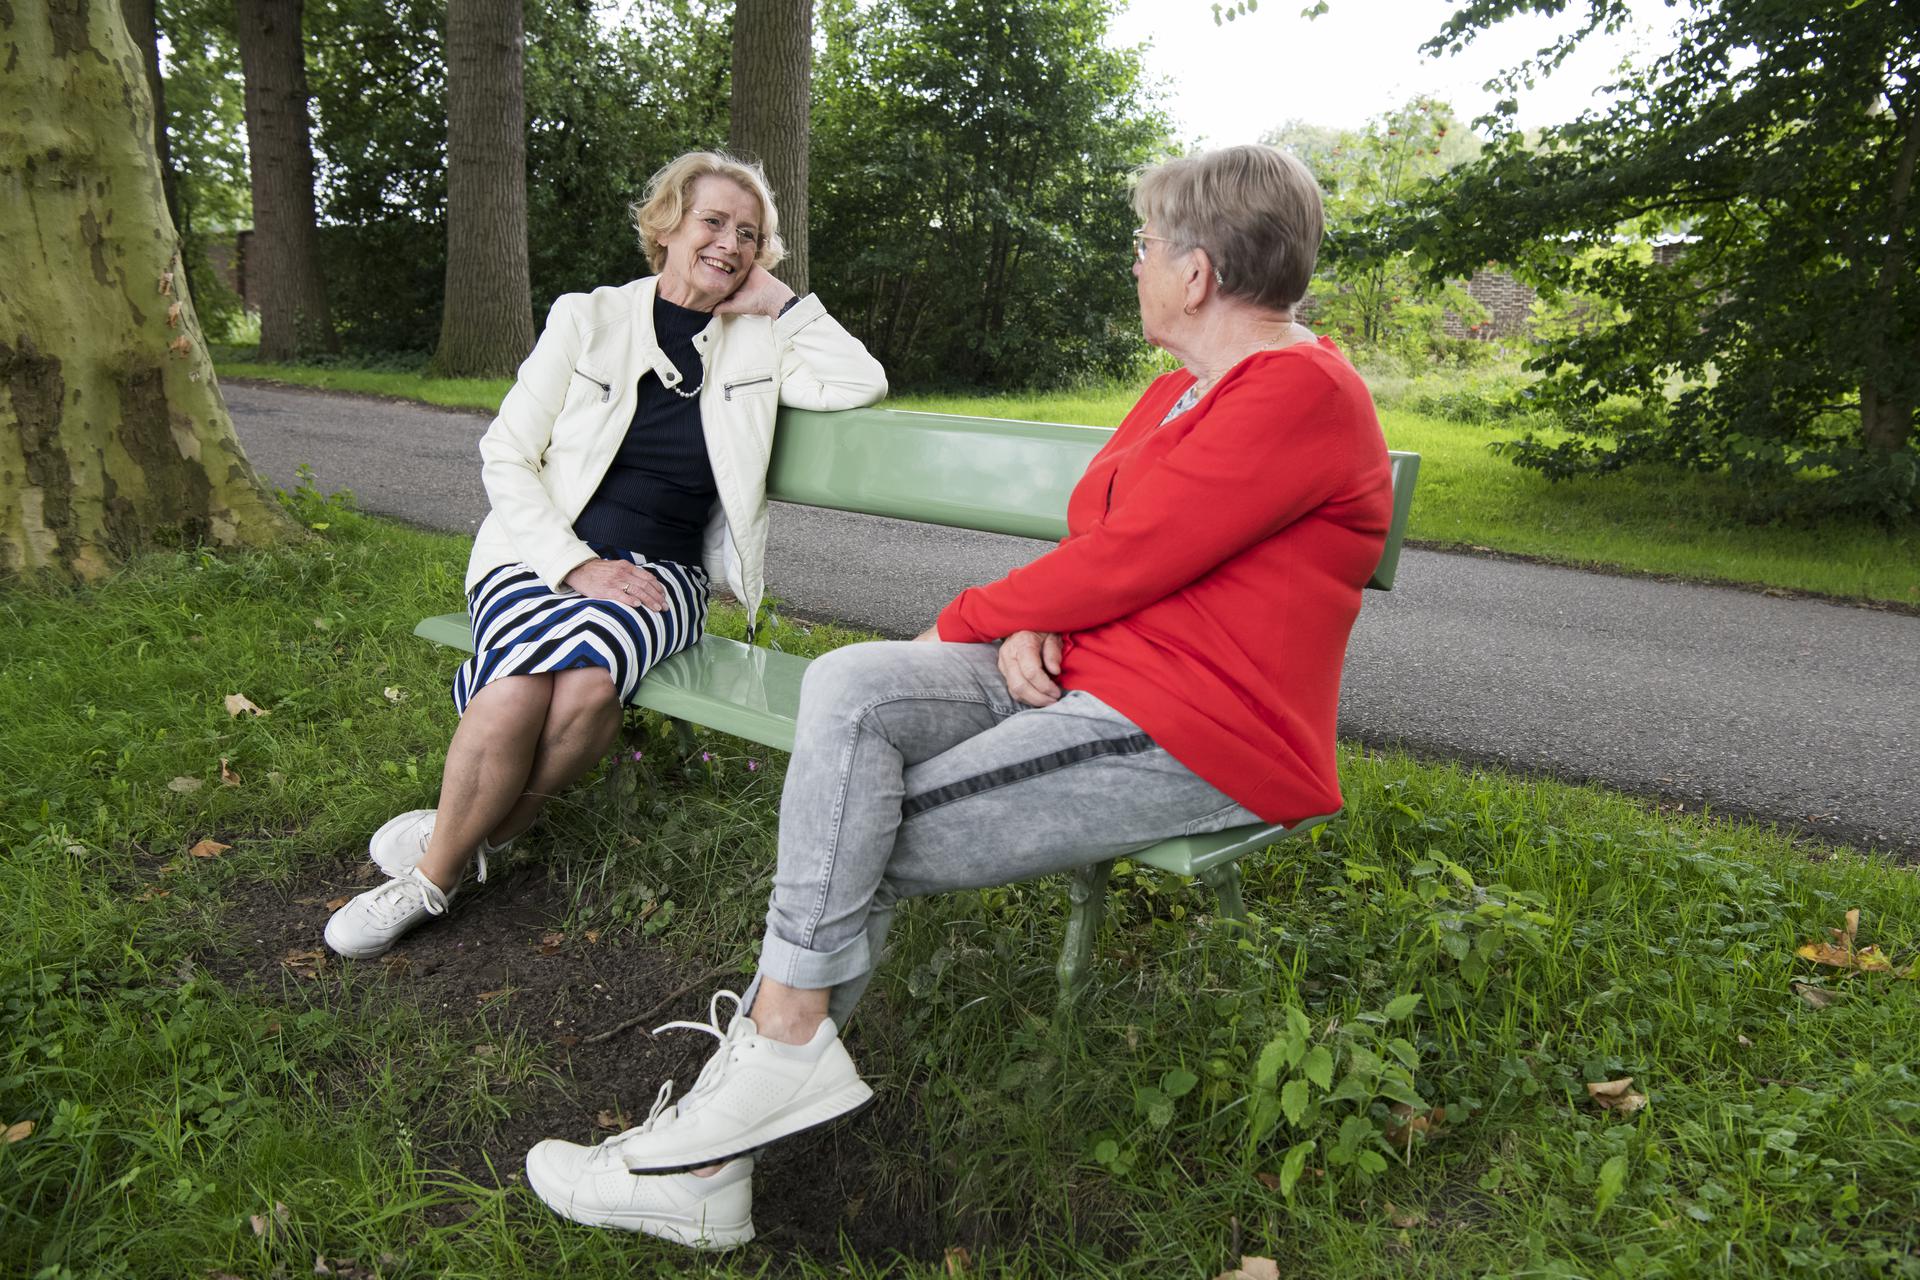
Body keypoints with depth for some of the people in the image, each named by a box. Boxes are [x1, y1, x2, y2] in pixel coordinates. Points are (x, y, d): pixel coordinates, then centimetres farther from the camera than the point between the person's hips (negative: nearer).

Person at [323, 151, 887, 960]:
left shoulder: (756, 345, 11)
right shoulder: (587, 319, 5)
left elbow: (863, 384, 0)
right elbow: (505, 456, 2)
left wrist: (778, 303, 2)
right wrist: (577, 565, -12)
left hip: (661, 575, 1)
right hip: (543, 554, -1)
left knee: (588, 682, -33)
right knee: (518, 694, -32)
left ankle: (451, 851, -9)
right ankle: (431, 878, -8)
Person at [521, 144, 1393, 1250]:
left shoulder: (1302, 395, -14)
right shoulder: (1184, 389, 18)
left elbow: (1116, 566, -18)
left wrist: (968, 621, -4)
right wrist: (1024, 628, -5)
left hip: (1193, 740, -8)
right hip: (1073, 670, 8)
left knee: (865, 841, -19)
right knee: (848, 689, -17)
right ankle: (775, 1068, -16)